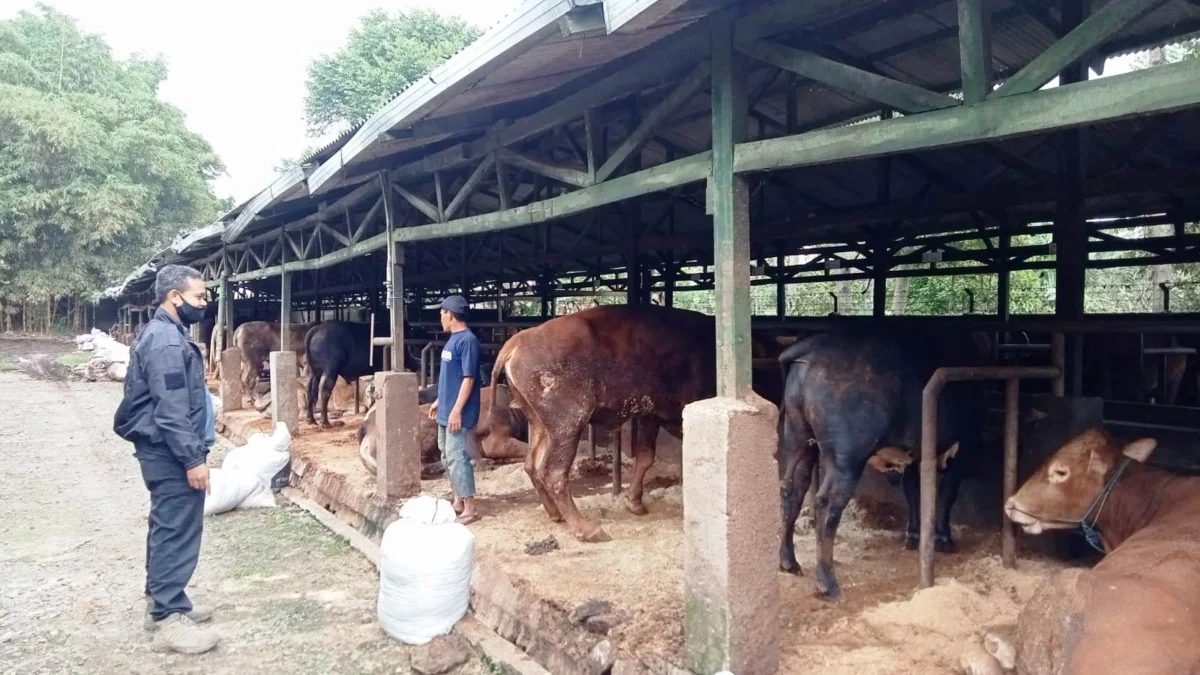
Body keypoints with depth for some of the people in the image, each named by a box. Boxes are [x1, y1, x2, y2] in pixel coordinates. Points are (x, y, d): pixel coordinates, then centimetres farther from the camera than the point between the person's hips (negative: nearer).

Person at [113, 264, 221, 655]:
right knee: (178, 533, -6)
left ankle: (161, 602, 28)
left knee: (166, 529, 17)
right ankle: (168, 620, 0)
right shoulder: (167, 342, -20)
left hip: (164, 451, 11)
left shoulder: (161, 334, 15)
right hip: (171, 453, -11)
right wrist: (193, 458, -23)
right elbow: (172, 411, -25)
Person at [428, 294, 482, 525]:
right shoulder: (453, 339, 13)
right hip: (446, 411, 10)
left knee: (457, 457, -8)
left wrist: (457, 410, -22)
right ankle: (458, 501, 25)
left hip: (458, 413, -10)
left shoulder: (467, 340, -17)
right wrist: (439, 401, 24)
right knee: (448, 456, 15)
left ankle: (470, 508, -2)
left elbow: (468, 378, -20)